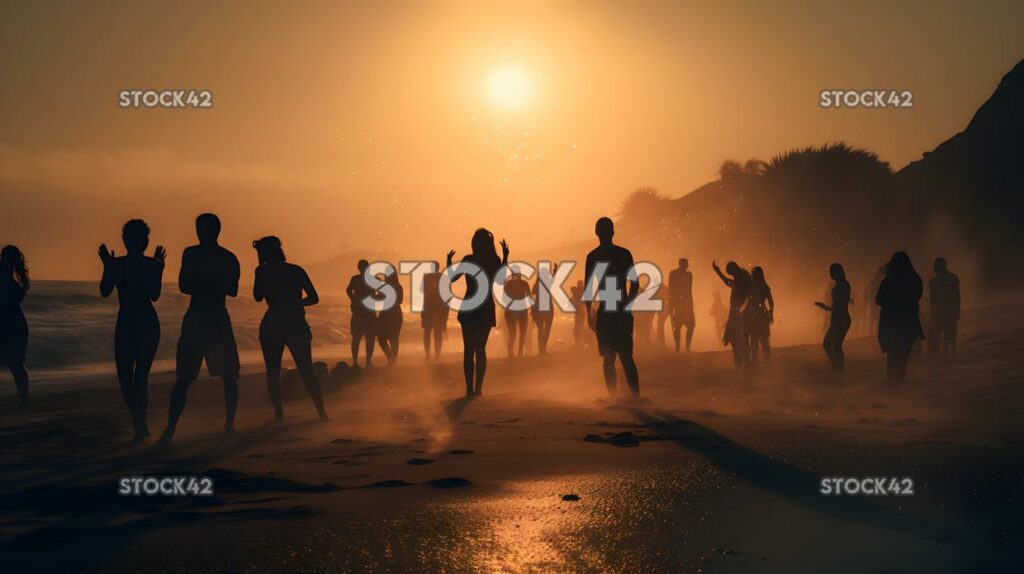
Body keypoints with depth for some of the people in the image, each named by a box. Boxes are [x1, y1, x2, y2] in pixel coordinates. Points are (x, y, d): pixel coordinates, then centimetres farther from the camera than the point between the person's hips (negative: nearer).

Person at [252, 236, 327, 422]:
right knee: (307, 371, 7)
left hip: (273, 326, -3)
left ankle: (279, 413, -1)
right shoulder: (297, 270, 8)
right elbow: (314, 298, 7)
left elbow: (258, 297, 7)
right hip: (297, 325, 3)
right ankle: (321, 412, -1)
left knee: (273, 372, 8)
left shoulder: (264, 272, -2)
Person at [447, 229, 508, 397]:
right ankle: (478, 387, 3)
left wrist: (449, 261, 9)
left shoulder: (469, 259, -8)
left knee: (469, 349, 2)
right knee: (480, 348, 11)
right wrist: (505, 257, 12)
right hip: (486, 309, 3)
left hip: (470, 308, -2)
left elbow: (452, 277, -4)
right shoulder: (495, 260, -2)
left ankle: (470, 388, -6)